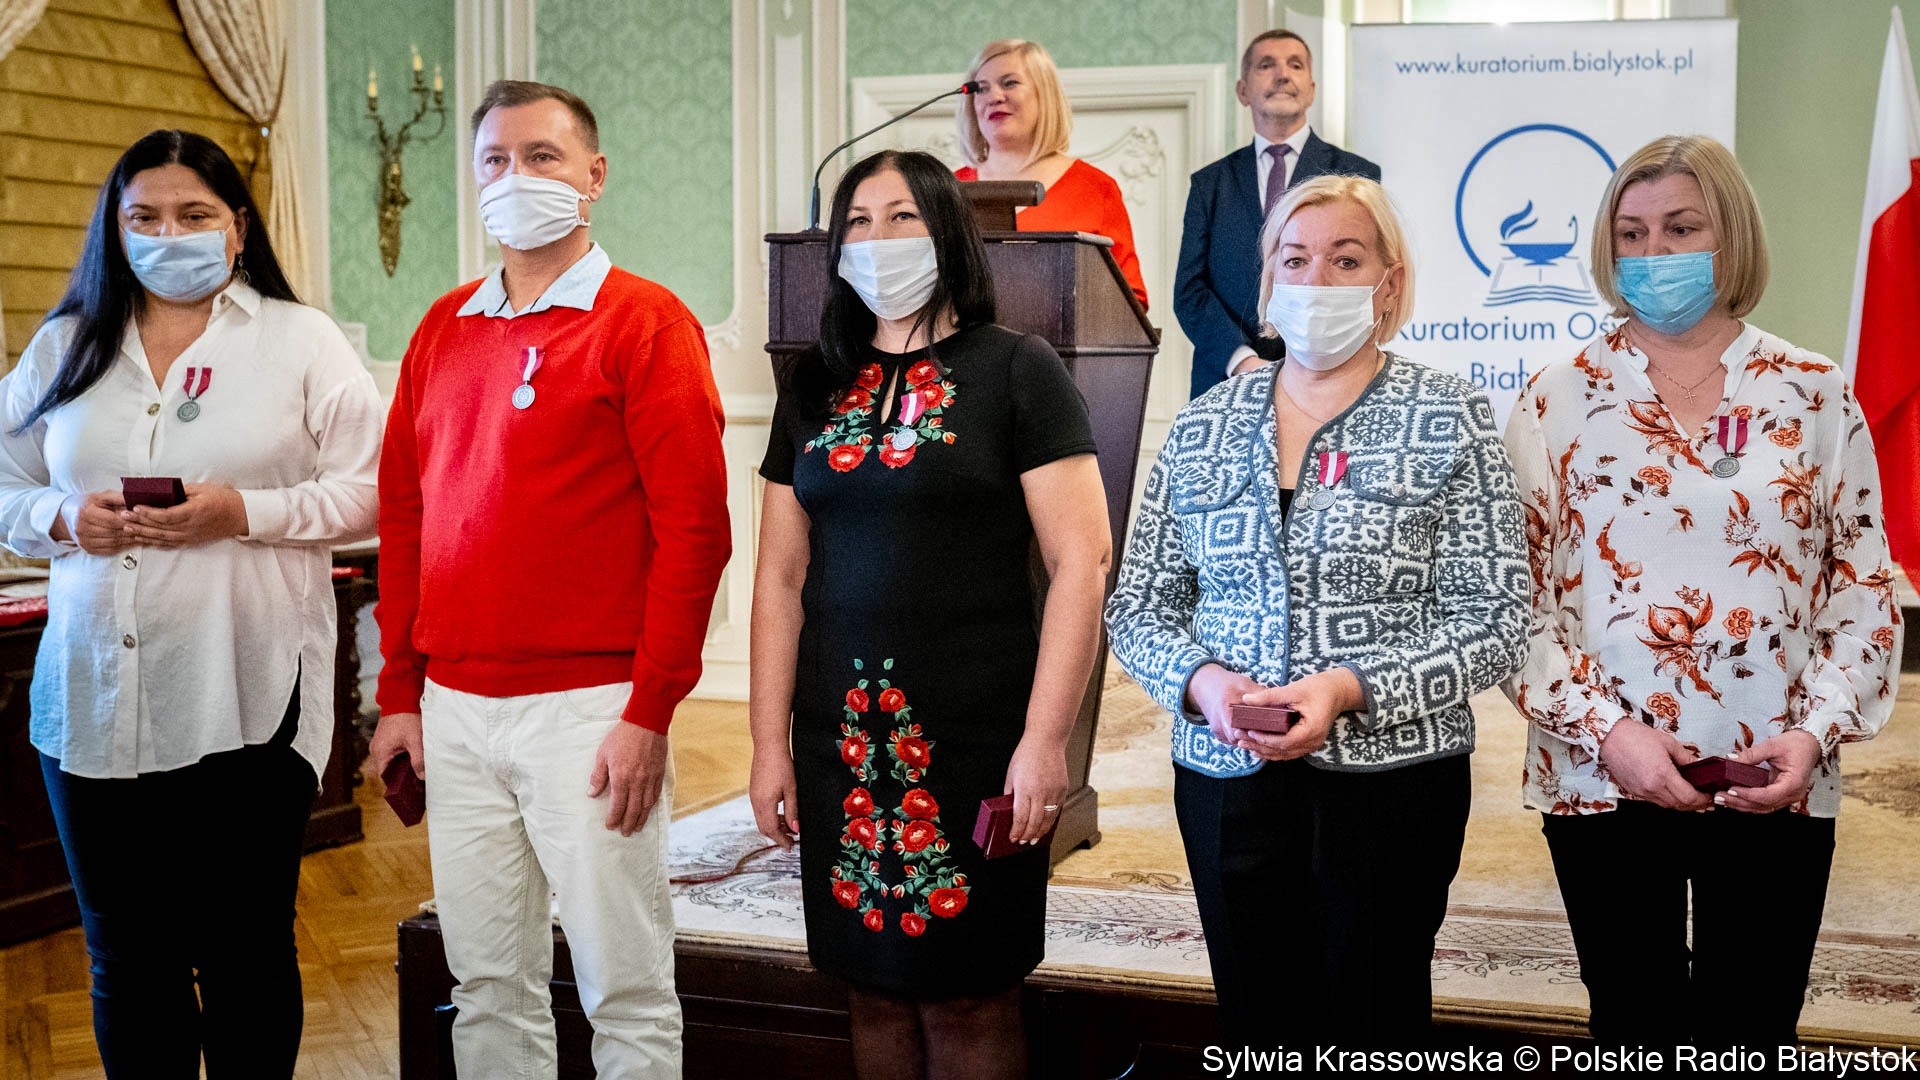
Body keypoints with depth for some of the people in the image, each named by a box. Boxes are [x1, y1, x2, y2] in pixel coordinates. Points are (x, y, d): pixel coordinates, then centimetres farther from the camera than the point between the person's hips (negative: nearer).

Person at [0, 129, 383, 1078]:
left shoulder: (301, 341, 3)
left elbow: (369, 493, -3)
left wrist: (243, 513, -16)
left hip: (247, 703, -3)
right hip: (94, 700, 4)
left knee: (246, 952, 6)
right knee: (126, 962, 11)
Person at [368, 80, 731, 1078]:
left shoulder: (646, 323, -4)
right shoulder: (443, 329, 13)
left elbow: (693, 527, -10)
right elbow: (402, 515, 16)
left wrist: (648, 713, -14)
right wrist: (400, 693, 11)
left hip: (589, 707, -5)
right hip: (454, 708, 5)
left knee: (625, 986, 2)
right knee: (487, 985, 12)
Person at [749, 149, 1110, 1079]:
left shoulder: (1014, 369, -3)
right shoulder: (815, 387, 11)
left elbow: (1081, 562, -9)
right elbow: (780, 576, 11)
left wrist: (1046, 740, -14)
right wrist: (770, 745, 5)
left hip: (975, 739, -4)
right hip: (840, 735, 4)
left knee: (965, 1000, 4)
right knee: (873, 992, 11)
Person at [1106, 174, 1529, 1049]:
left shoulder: (1447, 419, -2)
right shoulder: (1201, 428, 8)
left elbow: (1493, 621, -7)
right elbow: (1138, 607, 8)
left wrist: (1352, 689, -19)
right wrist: (1200, 679, -12)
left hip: (1391, 780, -3)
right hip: (1226, 780, 3)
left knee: (1373, 1033, 7)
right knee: (1258, 1031, 12)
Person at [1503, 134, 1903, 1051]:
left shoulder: (1817, 395, 5)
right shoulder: (1558, 401, 2)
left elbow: (1866, 586, 7)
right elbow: (1515, 598, -2)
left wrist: (1817, 732, -7)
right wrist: (1607, 730, -13)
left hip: (1776, 788, 1)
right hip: (1604, 778, 0)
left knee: (1754, 1042, 8)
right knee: (1634, 1037, 11)